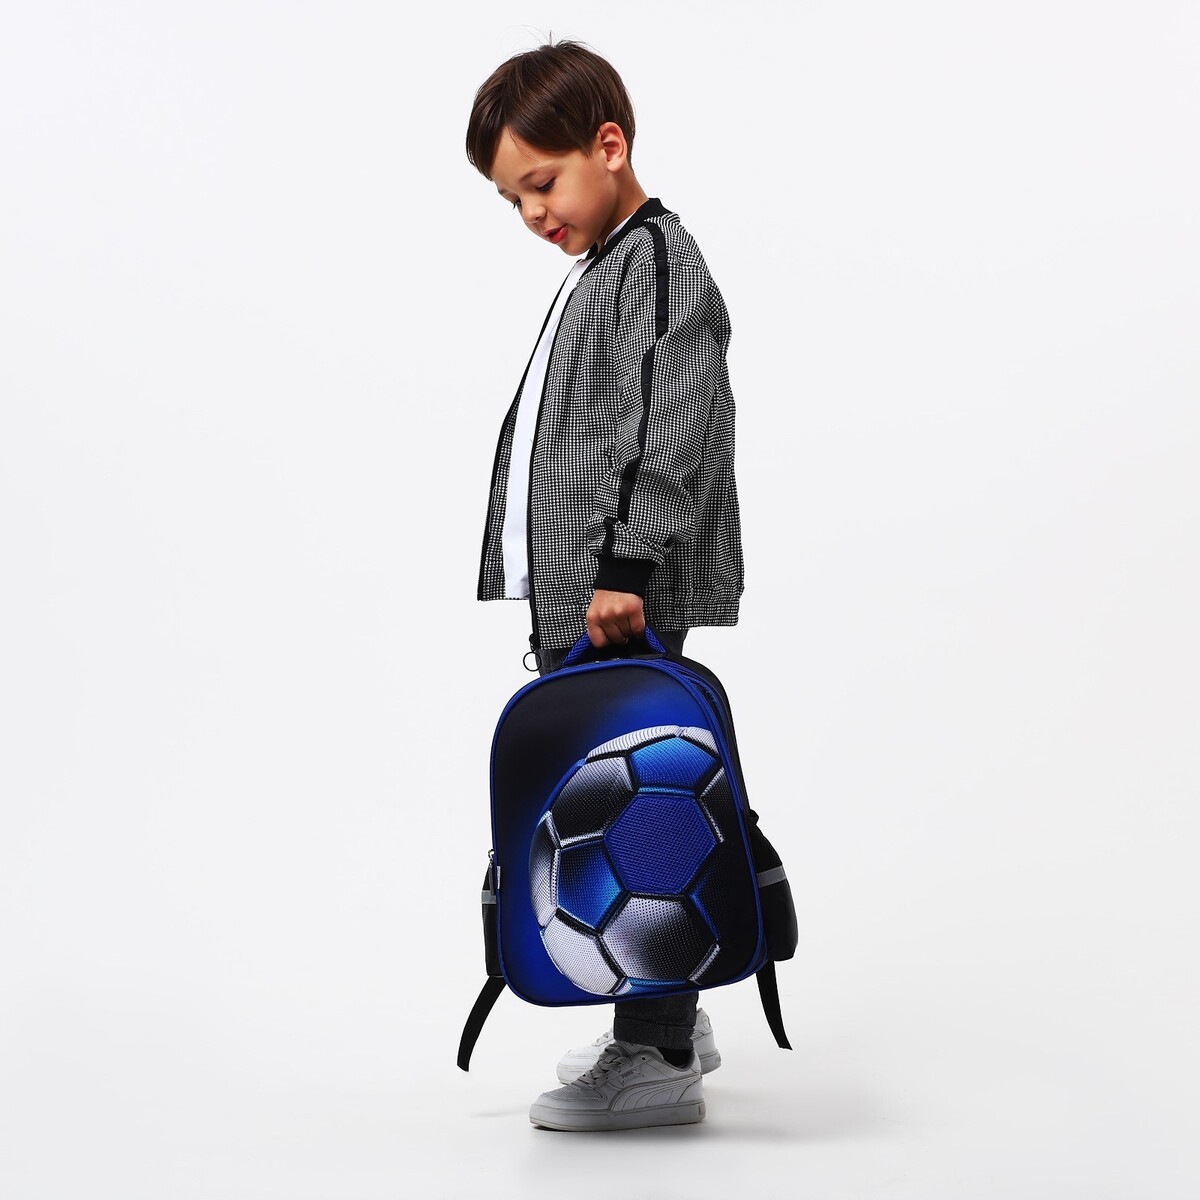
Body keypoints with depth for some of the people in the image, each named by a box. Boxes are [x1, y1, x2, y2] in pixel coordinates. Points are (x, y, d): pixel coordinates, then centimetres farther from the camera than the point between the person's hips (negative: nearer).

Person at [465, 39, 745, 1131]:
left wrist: (624, 568, -26)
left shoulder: (658, 261, -10)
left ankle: (659, 1063, 0)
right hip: (573, 600, 10)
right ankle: (668, 1021, 27)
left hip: (624, 602, -10)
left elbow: (675, 431, -21)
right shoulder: (600, 271, 20)